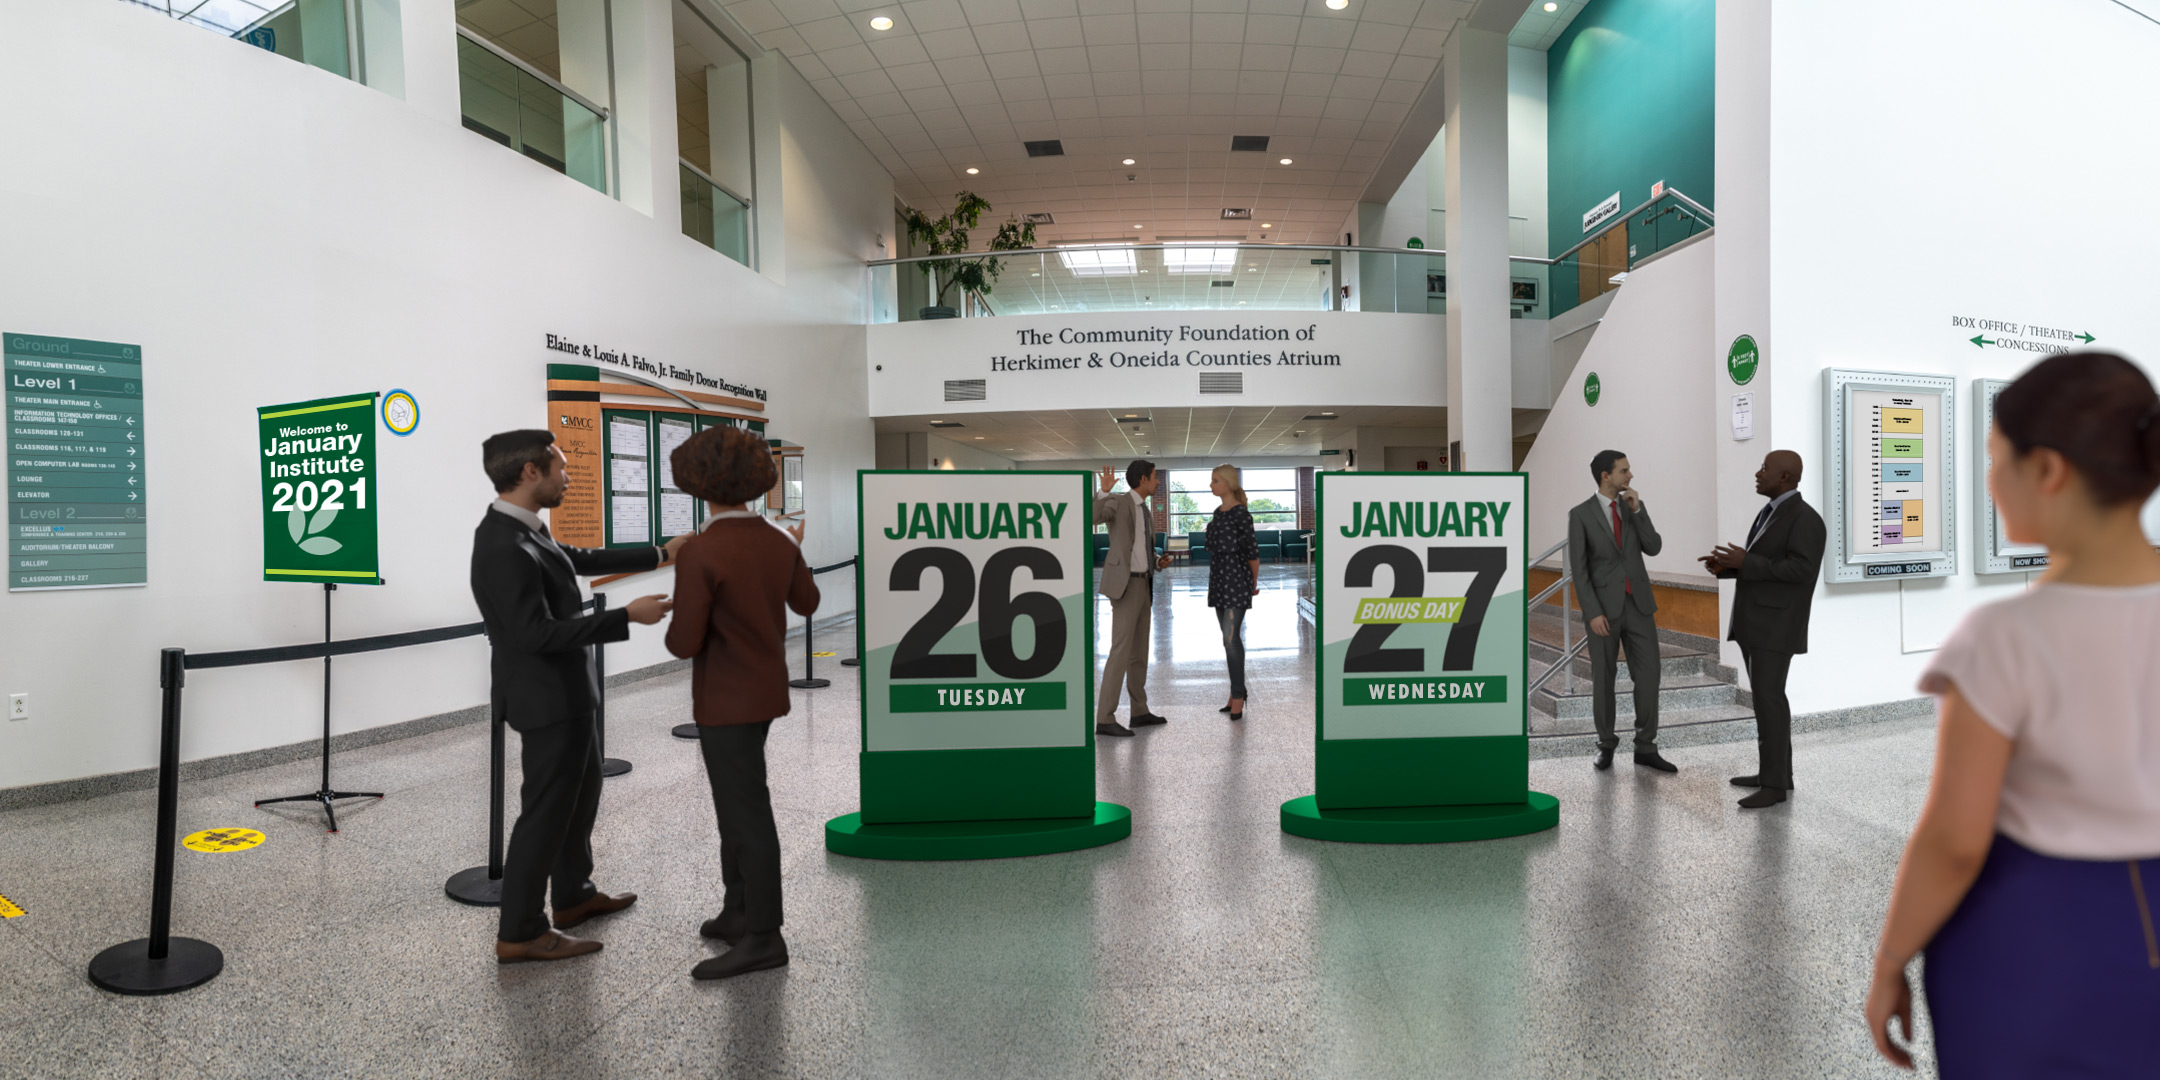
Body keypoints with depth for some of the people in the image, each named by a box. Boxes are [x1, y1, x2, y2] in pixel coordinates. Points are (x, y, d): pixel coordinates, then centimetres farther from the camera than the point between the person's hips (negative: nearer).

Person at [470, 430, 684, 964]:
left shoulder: (521, 530, 3)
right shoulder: (505, 547, -27)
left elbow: (582, 559, 17)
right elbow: (538, 634, -29)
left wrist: (659, 554, 18)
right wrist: (627, 616, -27)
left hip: (562, 691, 10)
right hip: (546, 698, -10)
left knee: (581, 789, 23)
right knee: (546, 808, 2)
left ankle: (574, 895, 39)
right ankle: (519, 933, 16)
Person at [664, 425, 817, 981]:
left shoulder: (699, 555, -23)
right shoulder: (777, 541, 0)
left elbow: (685, 644, -20)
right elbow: (806, 604, 15)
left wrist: (675, 624, 5)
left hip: (729, 699, -8)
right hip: (761, 689, 8)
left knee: (747, 814, -1)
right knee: (734, 799, 20)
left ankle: (763, 938, 8)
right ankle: (739, 912, 29)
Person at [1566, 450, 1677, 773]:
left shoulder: (1634, 507, 7)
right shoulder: (1580, 515, -6)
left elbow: (1653, 548, -4)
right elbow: (1579, 569, -9)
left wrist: (1637, 509, -13)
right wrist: (1592, 613, -16)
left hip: (1638, 604, 3)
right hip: (1603, 606, -3)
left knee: (1649, 674, -1)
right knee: (1604, 679, 4)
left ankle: (1645, 748, 10)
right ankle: (1606, 744, 20)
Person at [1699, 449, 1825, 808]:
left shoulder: (1805, 519, -15)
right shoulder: (1772, 514, 14)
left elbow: (1801, 570, -24)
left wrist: (1745, 562, -22)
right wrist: (1726, 565, 2)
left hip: (1776, 624, -10)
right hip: (1755, 621, 10)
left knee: (1768, 698, -10)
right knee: (1767, 696, 12)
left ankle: (1773, 784, -5)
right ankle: (1778, 772, 20)